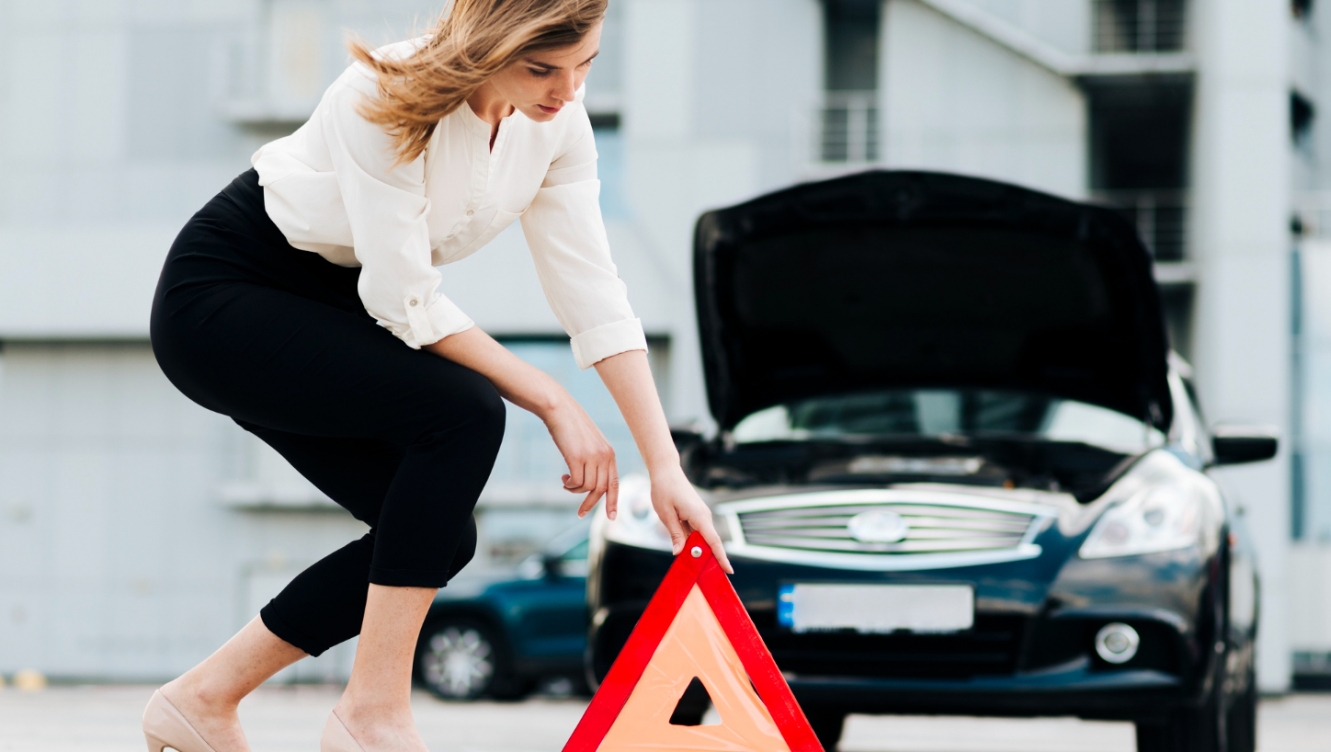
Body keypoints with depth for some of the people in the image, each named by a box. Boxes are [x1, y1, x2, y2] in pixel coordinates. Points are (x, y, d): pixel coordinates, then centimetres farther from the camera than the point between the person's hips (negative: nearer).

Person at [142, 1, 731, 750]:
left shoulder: (557, 122, -10)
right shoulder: (387, 100, -30)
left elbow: (593, 292, -9)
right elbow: (406, 304, -27)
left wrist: (667, 468, -13)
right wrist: (554, 403, -23)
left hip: (328, 310, 8)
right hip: (221, 295, -8)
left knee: (438, 536, -3)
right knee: (462, 411, -27)